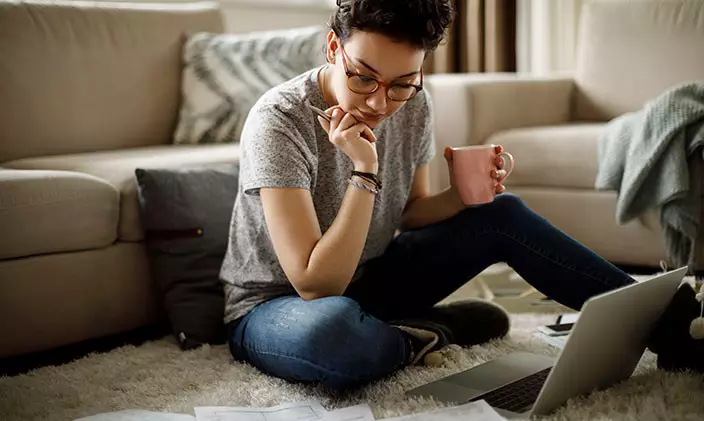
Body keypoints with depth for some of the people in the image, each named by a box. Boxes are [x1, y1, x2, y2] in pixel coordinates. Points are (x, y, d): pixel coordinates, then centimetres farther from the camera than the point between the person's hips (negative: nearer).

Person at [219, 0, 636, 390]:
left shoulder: (414, 105, -8)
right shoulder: (278, 122, -27)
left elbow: (410, 213, 7)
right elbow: (316, 286, -30)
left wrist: (460, 196, -15)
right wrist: (364, 171, -35)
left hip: (365, 279, 6)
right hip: (276, 305, -6)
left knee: (502, 215, -7)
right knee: (332, 328, -42)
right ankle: (429, 333, -10)